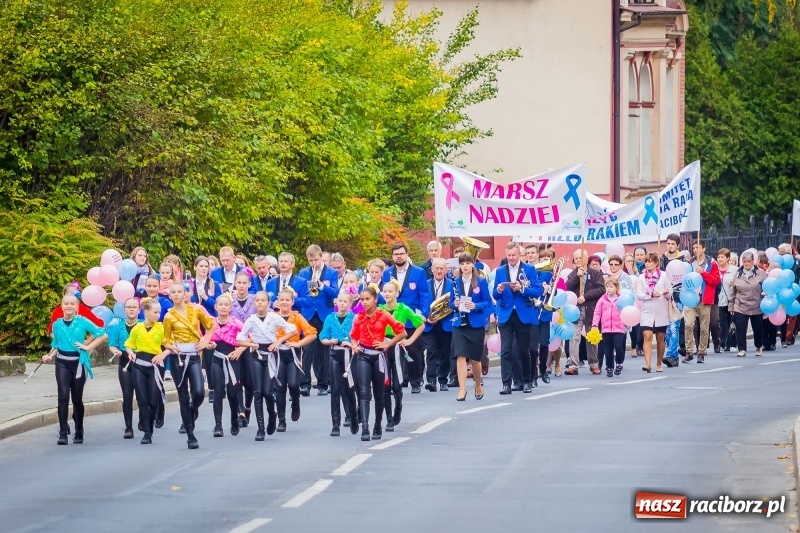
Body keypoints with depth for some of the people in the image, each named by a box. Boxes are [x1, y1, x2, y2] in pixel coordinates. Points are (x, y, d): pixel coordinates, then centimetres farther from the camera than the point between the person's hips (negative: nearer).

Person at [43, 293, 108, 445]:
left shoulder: (83, 322, -4)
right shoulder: (57, 324, 5)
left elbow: (103, 335, -3)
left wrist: (88, 347, -6)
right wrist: (50, 356, -3)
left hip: (78, 363, -1)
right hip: (62, 363, 1)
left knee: (77, 398, 7)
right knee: (63, 396, -14)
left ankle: (79, 432, 21)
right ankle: (63, 432, -16)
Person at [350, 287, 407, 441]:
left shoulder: (384, 316, -6)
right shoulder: (359, 318, 3)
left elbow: (402, 332, -2)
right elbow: (354, 335, 19)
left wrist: (387, 344, -7)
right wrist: (355, 346, -1)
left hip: (378, 356, -1)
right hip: (363, 356, 1)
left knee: (378, 393, 10)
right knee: (364, 392, -11)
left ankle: (378, 428, 24)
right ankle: (365, 429, -20)